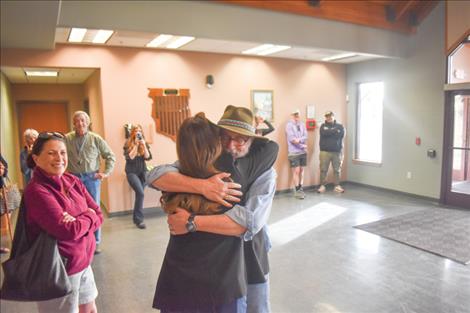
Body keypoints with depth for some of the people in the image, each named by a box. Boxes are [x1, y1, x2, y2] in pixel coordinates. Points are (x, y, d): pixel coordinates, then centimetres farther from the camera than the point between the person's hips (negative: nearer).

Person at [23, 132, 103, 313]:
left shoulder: (72, 181, 1)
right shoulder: (36, 191, -21)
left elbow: (99, 216, 0)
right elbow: (69, 231, -26)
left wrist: (79, 222, -19)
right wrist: (88, 217, -9)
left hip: (83, 262, 7)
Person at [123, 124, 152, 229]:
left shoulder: (144, 143, 4)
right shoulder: (128, 144, -4)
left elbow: (148, 157, -6)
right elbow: (129, 157, -16)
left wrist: (143, 145, -16)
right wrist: (136, 145, -18)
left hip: (142, 171, 4)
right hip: (131, 172, -4)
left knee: (139, 193, 8)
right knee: (140, 193, -19)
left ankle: (136, 217, 25)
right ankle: (139, 219, -10)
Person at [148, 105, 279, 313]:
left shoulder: (264, 173, -17)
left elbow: (249, 222, -31)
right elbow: (156, 175, -23)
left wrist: (191, 223, -33)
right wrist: (202, 186, -38)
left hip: (248, 260, -2)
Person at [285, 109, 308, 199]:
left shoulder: (302, 124, 10)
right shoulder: (289, 125, -6)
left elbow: (305, 137, 1)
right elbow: (292, 139, -15)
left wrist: (299, 140, -18)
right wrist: (302, 145, -10)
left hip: (303, 151, 5)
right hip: (294, 152, -5)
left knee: (301, 170, 10)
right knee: (296, 171, -4)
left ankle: (301, 189, 19)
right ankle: (297, 191, 4)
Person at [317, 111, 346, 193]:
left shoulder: (340, 126, 7)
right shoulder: (323, 126, 7)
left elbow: (341, 135, -11)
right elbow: (324, 133, -14)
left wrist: (329, 132, -7)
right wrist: (334, 131, -7)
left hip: (337, 151, 1)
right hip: (325, 151, -1)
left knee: (337, 170, 5)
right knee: (323, 169, 0)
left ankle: (337, 186, 14)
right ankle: (322, 186, 8)